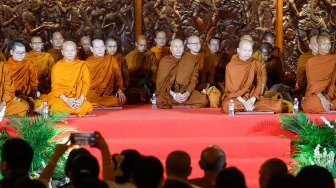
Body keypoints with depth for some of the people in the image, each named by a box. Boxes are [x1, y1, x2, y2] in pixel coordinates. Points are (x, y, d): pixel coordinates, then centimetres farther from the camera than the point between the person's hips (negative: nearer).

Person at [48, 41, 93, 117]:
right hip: (60, 97, -2)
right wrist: (66, 100, -19)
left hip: (77, 97, 2)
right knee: (56, 107, -36)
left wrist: (81, 99, -18)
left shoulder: (82, 65, 8)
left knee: (88, 107, -30)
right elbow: (55, 86, -2)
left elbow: (86, 83, 0)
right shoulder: (57, 66, 5)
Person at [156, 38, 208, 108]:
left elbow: (193, 79, 3)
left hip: (186, 92, 2)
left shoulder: (190, 61, 5)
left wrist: (187, 94, -14)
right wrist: (173, 94, -17)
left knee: (203, 100, -24)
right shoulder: (164, 61, 0)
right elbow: (162, 82, -3)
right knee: (159, 101, -35)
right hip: (168, 93, -2)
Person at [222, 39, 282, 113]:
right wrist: (244, 102, -19)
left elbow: (258, 84, 4)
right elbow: (231, 88, -5)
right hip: (235, 98, -3)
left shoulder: (256, 64, 4)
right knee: (227, 106, -40)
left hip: (252, 97, 3)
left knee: (277, 105, -21)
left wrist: (252, 100, -14)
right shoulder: (231, 65, -3)